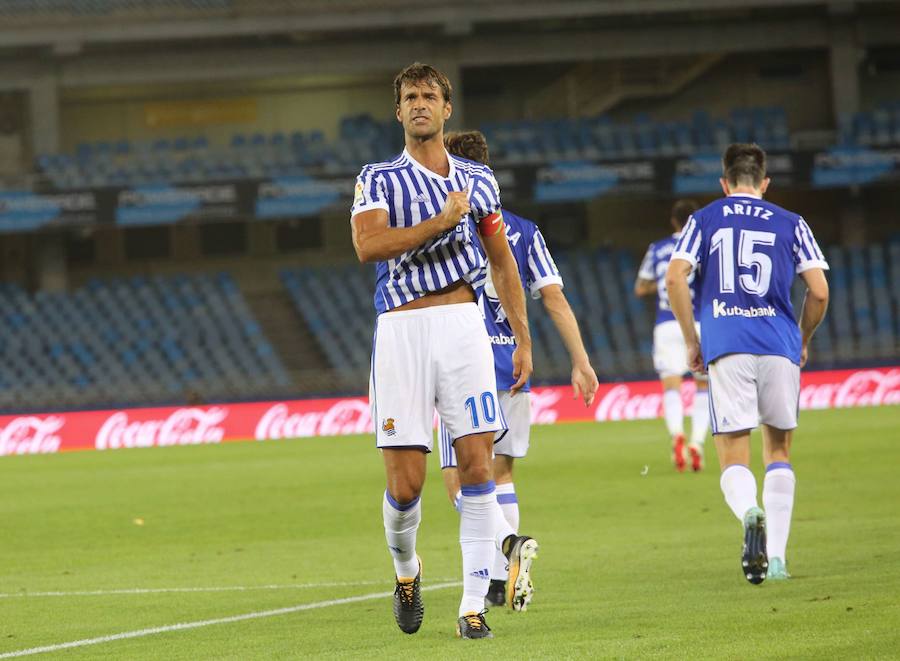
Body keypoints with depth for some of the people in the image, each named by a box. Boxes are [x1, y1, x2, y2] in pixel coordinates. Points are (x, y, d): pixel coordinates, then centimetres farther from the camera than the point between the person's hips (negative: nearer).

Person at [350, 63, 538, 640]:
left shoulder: (477, 180, 14)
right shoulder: (379, 179, 4)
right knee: (405, 484, -4)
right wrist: (443, 220, -15)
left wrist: (524, 340, 17)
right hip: (402, 330, -2)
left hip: (463, 326, 2)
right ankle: (406, 569, 27)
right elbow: (368, 245, -15)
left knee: (478, 467, -8)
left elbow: (503, 263, 20)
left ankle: (473, 608, -4)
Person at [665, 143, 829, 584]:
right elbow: (818, 291, 4)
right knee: (778, 451, 16)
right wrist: (803, 342, 21)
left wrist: (691, 341, 8)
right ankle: (776, 557, 6)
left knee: (733, 460, 1)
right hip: (779, 347, 1)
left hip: (726, 348, -1)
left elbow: (675, 278, -1)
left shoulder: (704, 220, 12)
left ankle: (750, 513, -33)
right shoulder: (790, 224, 12)